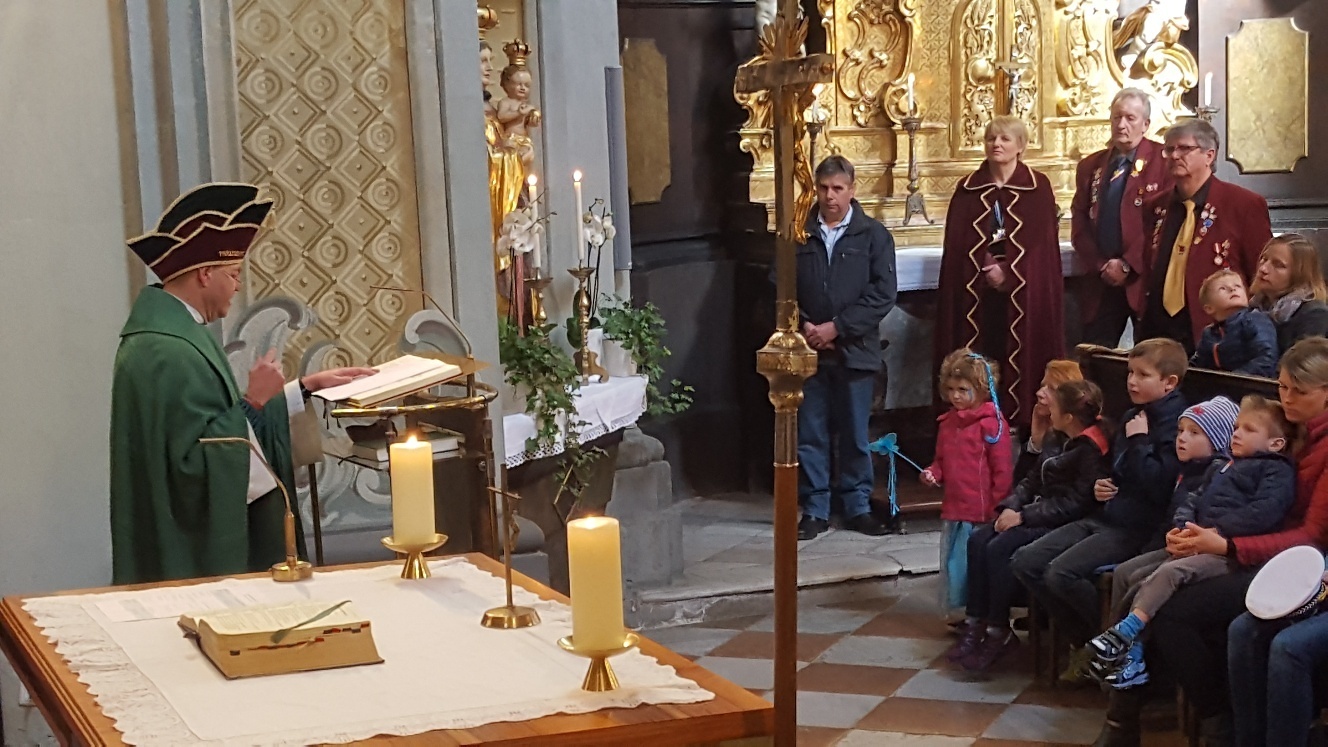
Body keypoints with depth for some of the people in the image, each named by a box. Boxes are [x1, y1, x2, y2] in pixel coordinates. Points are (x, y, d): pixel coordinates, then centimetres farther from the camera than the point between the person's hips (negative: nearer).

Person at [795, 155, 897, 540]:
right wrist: (803, 326, -11)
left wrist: (836, 327, -11)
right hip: (808, 350, 1)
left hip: (855, 350, -1)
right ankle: (815, 510, 13)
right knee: (810, 435, 4)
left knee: (855, 435, 7)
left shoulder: (873, 235, 1)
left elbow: (883, 295, -5)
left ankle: (858, 506, 18)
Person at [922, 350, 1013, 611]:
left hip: (983, 512, -7)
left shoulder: (991, 424, -10)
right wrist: (933, 474, 1)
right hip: (953, 509, 7)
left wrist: (998, 508, -13)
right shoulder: (947, 423, 13)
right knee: (953, 565, 13)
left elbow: (1002, 470, -11)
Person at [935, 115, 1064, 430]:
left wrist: (1007, 273, -13)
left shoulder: (1038, 187, 2)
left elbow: (1043, 242, -3)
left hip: (1024, 294, -2)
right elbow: (955, 247, 5)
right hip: (976, 293, 2)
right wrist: (986, 271, -8)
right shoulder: (967, 189, 8)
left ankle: (1020, 425, 2)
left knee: (1020, 361, -3)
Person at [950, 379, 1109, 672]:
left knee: (999, 548, -25)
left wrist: (1024, 516, -21)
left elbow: (1075, 503, -22)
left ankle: (998, 631, -14)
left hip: (1063, 525, -10)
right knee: (978, 539, -8)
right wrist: (1010, 507, -3)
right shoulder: (1059, 441, 16)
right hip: (1037, 514, 10)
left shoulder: (1090, 450, -15)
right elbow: (1033, 481, 15)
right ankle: (975, 622, -8)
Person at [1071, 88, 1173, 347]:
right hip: (1101, 281, 4)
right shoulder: (1090, 166, 14)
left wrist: (1128, 265, -13)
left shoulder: (1164, 160, -2)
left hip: (1145, 279, -4)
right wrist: (1102, 265, -5)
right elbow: (1080, 224, 10)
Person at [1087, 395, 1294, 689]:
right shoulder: (1223, 467, 27)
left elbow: (1264, 512, -16)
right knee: (1139, 578, -10)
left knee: (1170, 572, -29)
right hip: (1197, 545, 8)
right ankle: (1133, 657, -12)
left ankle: (1125, 632, -27)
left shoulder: (1277, 470, 0)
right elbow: (1194, 500, 24)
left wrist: (1216, 531, -19)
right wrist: (1181, 527, 2)